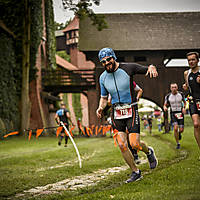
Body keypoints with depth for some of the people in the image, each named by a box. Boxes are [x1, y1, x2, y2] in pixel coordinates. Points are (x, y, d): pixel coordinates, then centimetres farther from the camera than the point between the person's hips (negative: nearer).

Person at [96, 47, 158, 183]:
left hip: (131, 111, -4)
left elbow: (148, 69, 1)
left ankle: (149, 152, 23)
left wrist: (152, 68, -23)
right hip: (116, 113, 4)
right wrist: (101, 107, -4)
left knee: (135, 144, -12)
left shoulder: (128, 68, -7)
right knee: (122, 145, -3)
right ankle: (135, 172, 13)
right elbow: (104, 97, 17)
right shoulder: (103, 78, 5)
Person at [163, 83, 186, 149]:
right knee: (175, 128, -20)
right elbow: (165, 105, 4)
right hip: (173, 113, -1)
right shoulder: (168, 96, -5)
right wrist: (165, 107, -20)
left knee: (181, 130, -3)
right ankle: (178, 144, -4)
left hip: (180, 113, 1)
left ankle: (179, 133, 37)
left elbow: (184, 102, 14)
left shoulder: (181, 94, -2)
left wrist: (184, 108, -5)